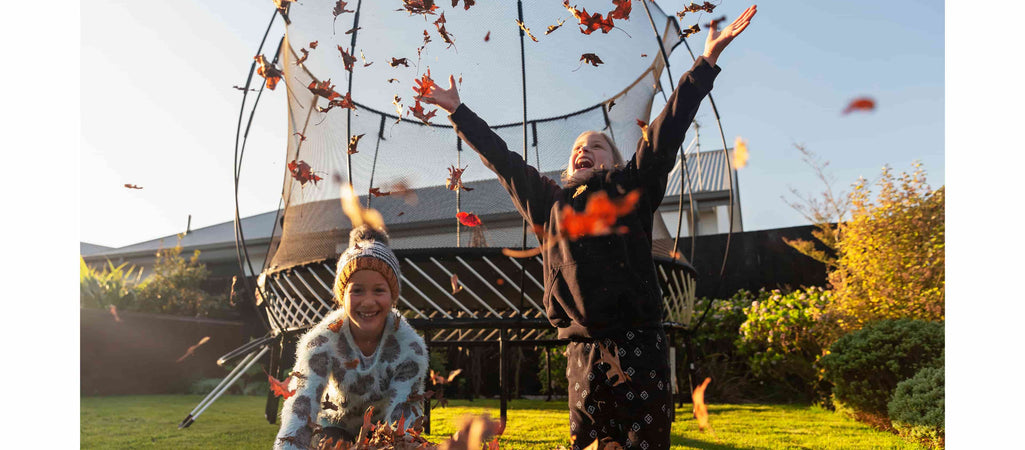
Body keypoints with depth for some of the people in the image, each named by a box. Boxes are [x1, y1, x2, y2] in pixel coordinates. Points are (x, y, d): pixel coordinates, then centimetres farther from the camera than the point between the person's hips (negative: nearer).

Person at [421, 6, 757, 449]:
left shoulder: (630, 188, 10)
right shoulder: (547, 202, 18)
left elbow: (667, 131, 3)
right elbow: (500, 157, 23)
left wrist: (707, 60, -1)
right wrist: (458, 110, 30)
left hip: (637, 345, -3)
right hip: (582, 350, 3)